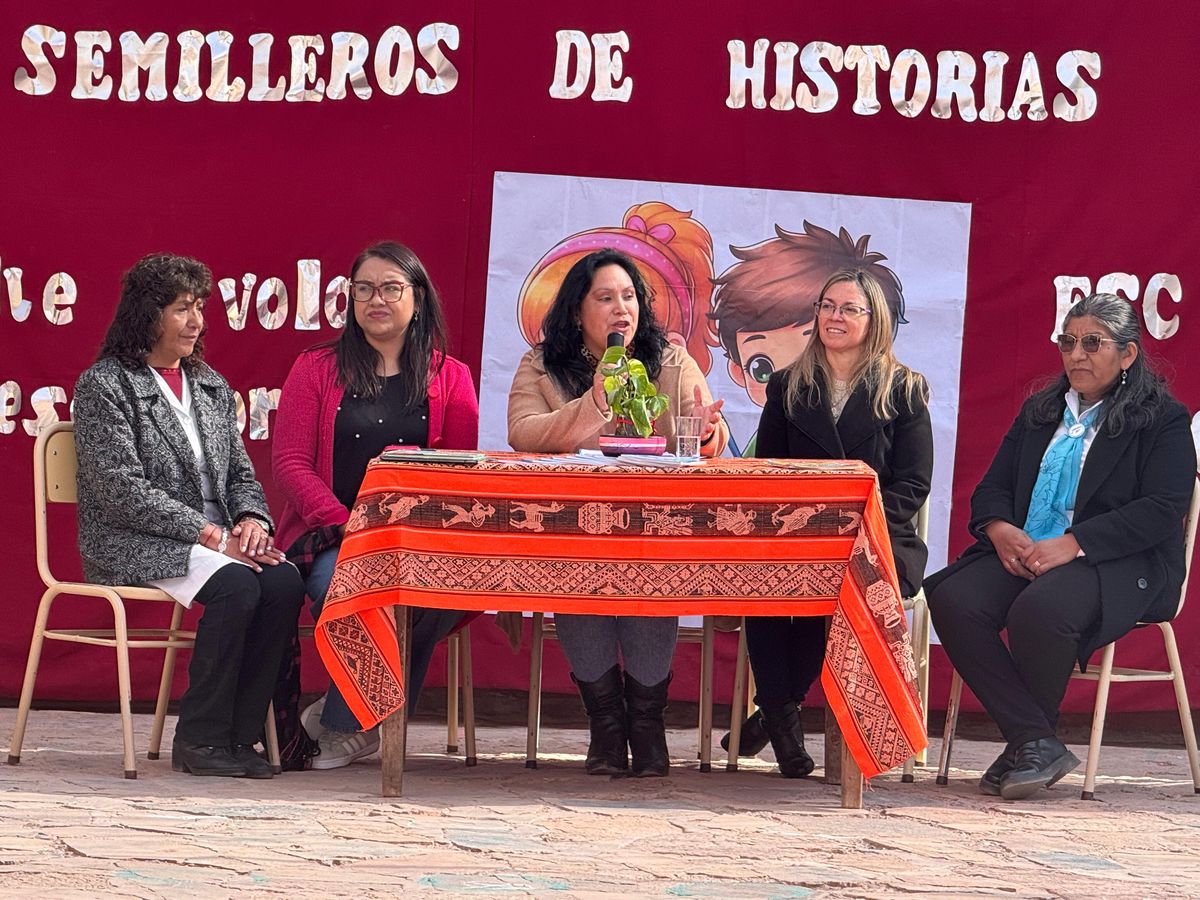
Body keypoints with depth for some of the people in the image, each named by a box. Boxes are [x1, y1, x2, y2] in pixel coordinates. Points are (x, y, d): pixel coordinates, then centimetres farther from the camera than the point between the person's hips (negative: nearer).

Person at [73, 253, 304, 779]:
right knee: (235, 585, -33)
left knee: (284, 582, -25)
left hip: (212, 538, 6)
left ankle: (240, 734, -18)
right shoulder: (103, 386, -3)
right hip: (135, 545, -6)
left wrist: (251, 518, -6)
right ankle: (199, 740, -21)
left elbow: (240, 472, 19)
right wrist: (211, 535, -18)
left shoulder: (210, 387, 19)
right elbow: (121, 489, -13)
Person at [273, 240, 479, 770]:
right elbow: (290, 464, 2)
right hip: (330, 537, -1)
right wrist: (347, 524, -14)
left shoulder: (450, 378, 14)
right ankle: (353, 726, -9)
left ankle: (339, 722, -14)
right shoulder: (317, 369, 11)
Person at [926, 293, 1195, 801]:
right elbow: (991, 489, 19)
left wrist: (1072, 545, -20)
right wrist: (1001, 530, -7)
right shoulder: (1039, 412, 23)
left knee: (1039, 609, -37)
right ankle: (1034, 741, -24)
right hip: (1022, 553, 6)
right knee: (953, 599, -26)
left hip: (1120, 566, -6)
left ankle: (1030, 745, -13)